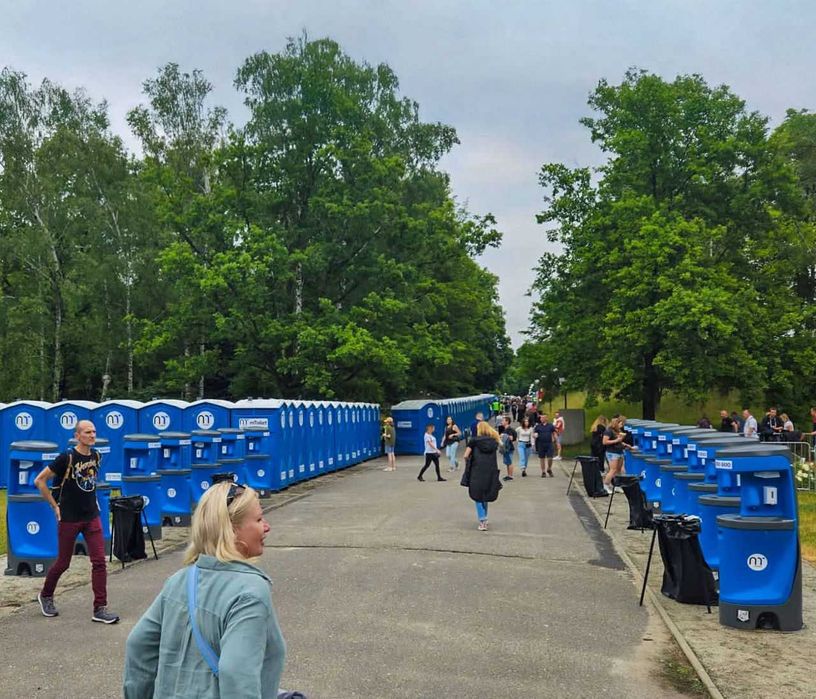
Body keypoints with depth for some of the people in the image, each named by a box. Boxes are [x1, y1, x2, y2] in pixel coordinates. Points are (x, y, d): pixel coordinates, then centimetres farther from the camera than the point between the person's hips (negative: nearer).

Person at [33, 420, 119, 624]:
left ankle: (100, 609, -1)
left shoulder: (96, 456, 3)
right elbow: (39, 480, -10)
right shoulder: (66, 458, -15)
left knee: (99, 561, -5)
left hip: (92, 516, 4)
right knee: (63, 563, 10)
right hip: (69, 518, -4)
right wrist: (55, 506, -8)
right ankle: (45, 595, 38)